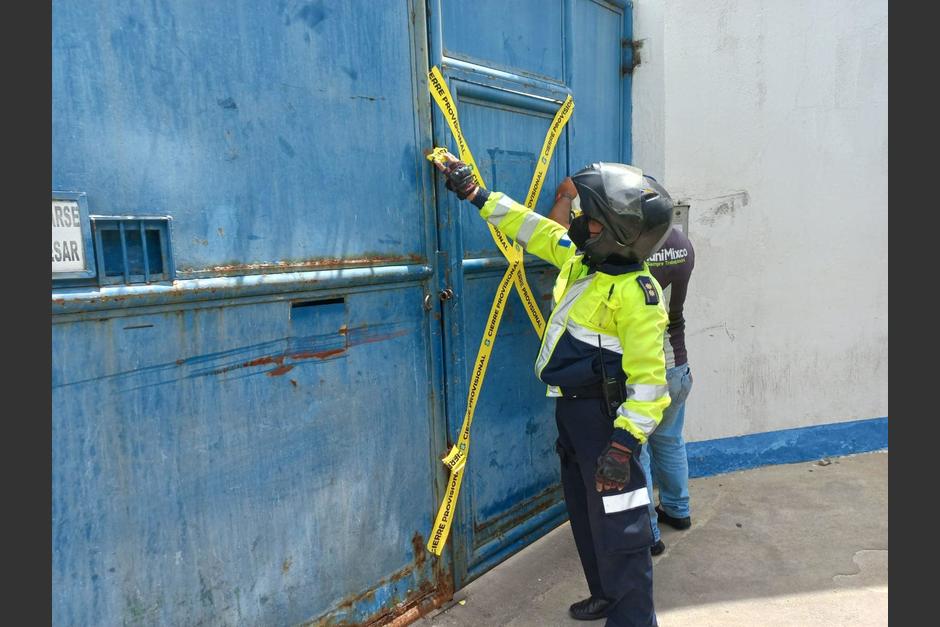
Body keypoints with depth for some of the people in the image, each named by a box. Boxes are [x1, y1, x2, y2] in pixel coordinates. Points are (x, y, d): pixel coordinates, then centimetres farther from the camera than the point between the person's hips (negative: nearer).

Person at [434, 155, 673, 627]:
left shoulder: (636, 294, -22)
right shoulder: (579, 256, 2)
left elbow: (648, 380, -23)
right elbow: (533, 228, 15)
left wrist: (624, 445, -27)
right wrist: (475, 194, 17)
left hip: (603, 414, -9)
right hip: (571, 408, 9)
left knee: (615, 522, 0)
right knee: (584, 511, 21)